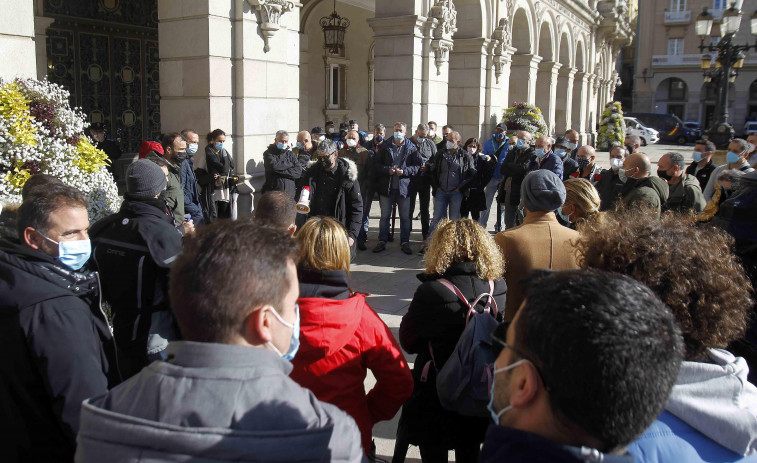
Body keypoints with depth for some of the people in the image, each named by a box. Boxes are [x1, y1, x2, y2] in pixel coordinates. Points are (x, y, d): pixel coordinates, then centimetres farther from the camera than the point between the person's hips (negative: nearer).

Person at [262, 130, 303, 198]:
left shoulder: (290, 154, 15)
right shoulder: (269, 153, 4)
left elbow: (298, 172, 1)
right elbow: (274, 166, -16)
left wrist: (281, 171, -9)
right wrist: (290, 164, -2)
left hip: (290, 193, 3)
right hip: (273, 192, -3)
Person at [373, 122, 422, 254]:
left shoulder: (411, 148, 1)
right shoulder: (385, 146, 3)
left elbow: (418, 165, -3)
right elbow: (376, 163, 2)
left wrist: (404, 171, -16)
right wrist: (388, 170, -14)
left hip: (404, 187, -1)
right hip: (386, 187, 1)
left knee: (405, 217, 7)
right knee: (385, 216, 9)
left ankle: (405, 242, 16)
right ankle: (382, 241, 18)